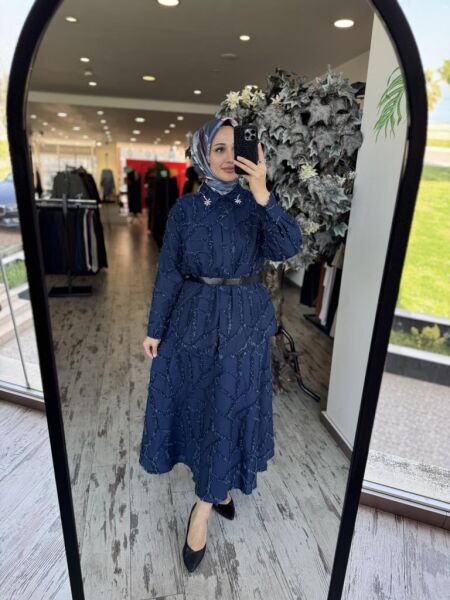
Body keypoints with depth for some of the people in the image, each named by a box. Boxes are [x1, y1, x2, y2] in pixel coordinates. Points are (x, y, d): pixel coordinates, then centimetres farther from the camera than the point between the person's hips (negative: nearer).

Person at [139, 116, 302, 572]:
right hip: (194, 319, 1)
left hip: (245, 322, 0)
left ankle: (203, 507, 27)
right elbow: (169, 271, 0)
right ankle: (220, 485, 43)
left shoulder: (257, 204, -1)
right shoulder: (185, 208, -1)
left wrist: (261, 193, -29)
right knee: (192, 403, 14)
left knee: (230, 410, 6)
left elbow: (288, 247, -19)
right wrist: (155, 328, 1)